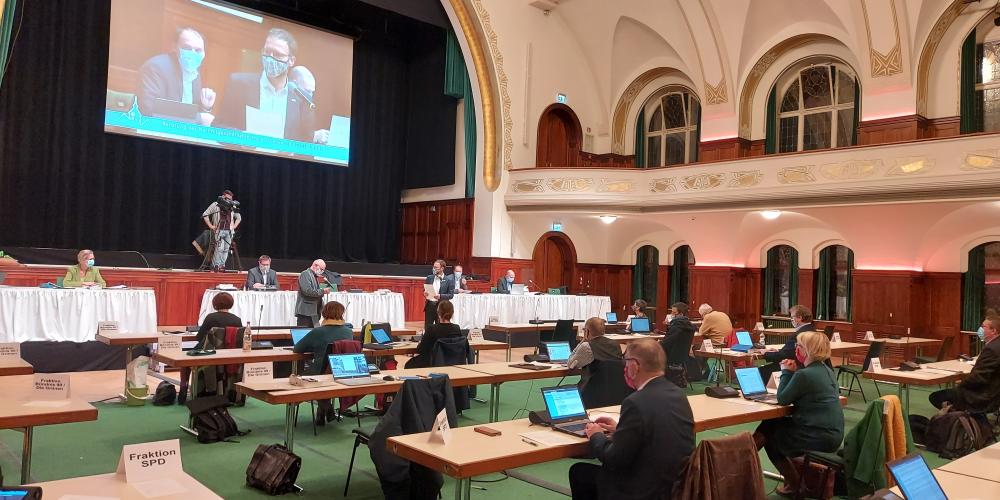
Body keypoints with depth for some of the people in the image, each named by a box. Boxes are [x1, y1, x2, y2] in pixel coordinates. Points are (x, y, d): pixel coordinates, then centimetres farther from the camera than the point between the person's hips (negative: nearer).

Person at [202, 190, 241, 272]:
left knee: (226, 249, 2)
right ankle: (215, 266, -6)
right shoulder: (215, 205, 1)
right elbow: (205, 215, 2)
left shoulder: (232, 207, 13)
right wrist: (210, 226, -4)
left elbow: (239, 217, 25)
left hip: (229, 231, 4)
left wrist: (234, 226, 11)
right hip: (218, 231, -4)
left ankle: (222, 266, 9)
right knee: (219, 248, -15)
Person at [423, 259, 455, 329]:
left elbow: (451, 295, -7)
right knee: (427, 327, 6)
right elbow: (424, 290, 15)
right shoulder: (429, 278, 9)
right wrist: (425, 293, -9)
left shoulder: (449, 280, -3)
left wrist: (440, 296, -21)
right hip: (429, 305, 3)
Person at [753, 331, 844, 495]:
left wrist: (786, 372, -2)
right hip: (833, 434, 9)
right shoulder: (827, 371, 8)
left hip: (819, 437, -9)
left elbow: (782, 399, -11)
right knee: (772, 423, 18)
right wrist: (793, 373, 6)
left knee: (769, 433, 14)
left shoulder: (804, 374, -20)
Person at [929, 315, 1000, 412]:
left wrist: (961, 385, -7)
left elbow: (979, 378, -23)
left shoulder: (991, 348, -24)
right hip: (991, 394, 10)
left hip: (983, 399, -10)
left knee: (935, 397, -7)